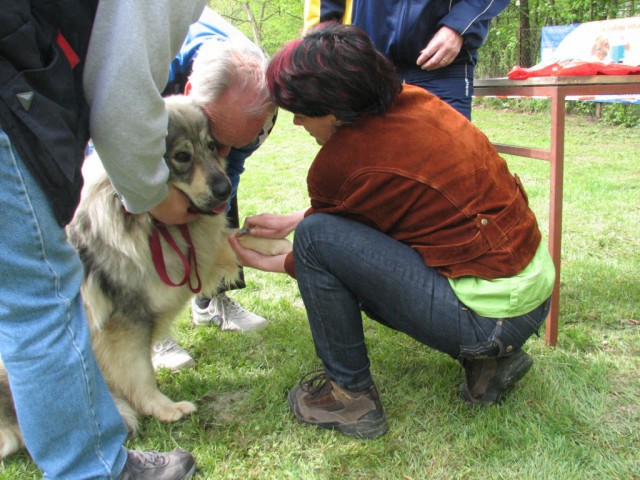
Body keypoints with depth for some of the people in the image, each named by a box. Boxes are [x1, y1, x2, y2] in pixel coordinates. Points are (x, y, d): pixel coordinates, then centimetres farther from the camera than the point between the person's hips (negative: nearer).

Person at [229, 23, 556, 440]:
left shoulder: (341, 160, -19)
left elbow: (319, 242, 3)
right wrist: (291, 220, 25)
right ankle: (488, 360, 17)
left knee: (316, 236, -12)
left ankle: (351, 395, 3)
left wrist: (261, 263, 19)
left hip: (493, 316, -9)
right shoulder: (410, 99, 3)